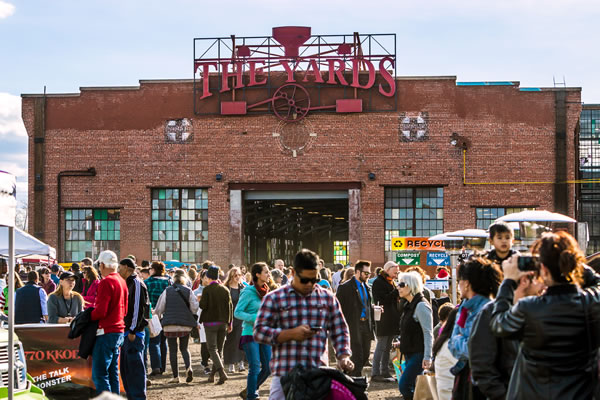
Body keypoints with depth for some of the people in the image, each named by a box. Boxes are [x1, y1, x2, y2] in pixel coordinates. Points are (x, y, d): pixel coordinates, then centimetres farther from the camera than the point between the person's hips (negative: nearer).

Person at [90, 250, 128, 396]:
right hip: (119, 330, 9)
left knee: (99, 374, -7)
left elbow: (100, 311, -20)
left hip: (106, 332, -9)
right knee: (113, 372, 15)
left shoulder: (106, 282, -15)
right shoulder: (122, 281, 11)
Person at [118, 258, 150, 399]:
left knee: (135, 366, -8)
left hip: (135, 334, -10)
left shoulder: (136, 284, -12)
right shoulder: (128, 284, 17)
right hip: (126, 332, 10)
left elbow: (139, 308, -19)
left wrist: (133, 330, -20)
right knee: (126, 367, 13)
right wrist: (126, 330, 18)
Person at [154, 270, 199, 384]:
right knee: (184, 348, 14)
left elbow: (159, 308, 2)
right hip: (185, 325, 1)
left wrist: (158, 315, 22)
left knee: (172, 350, 5)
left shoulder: (167, 291, 1)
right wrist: (191, 316, 19)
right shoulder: (188, 291, 1)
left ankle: (175, 376, 1)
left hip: (170, 324, -1)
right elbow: (194, 307, -1)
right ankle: (188, 367, -13)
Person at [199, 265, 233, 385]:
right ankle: (212, 374, 18)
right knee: (219, 349, 14)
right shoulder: (225, 290, 3)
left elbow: (203, 305, -15)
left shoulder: (207, 290, -11)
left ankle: (222, 373, -21)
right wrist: (229, 322, 12)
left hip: (210, 322, -4)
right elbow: (230, 306, 4)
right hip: (223, 322, 5)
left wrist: (200, 301, 7)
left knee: (212, 349, -3)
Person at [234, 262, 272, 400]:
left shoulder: (266, 291, 11)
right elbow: (237, 312, -12)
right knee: (255, 368, -6)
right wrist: (255, 319, -22)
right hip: (250, 333, -7)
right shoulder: (248, 292, -11)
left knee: (268, 367, 5)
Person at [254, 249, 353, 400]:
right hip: (284, 374, -2)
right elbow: (259, 332, -2)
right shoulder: (274, 298, 4)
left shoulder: (328, 298, 13)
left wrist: (343, 357, -3)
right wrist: (291, 334, -13)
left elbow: (340, 332, 15)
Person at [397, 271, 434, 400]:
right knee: (414, 388, 8)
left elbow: (428, 333, -20)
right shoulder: (410, 305, 14)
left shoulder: (421, 305, -16)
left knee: (404, 385, -15)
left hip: (419, 353, -9)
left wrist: (427, 357, -24)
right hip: (410, 353, 9)